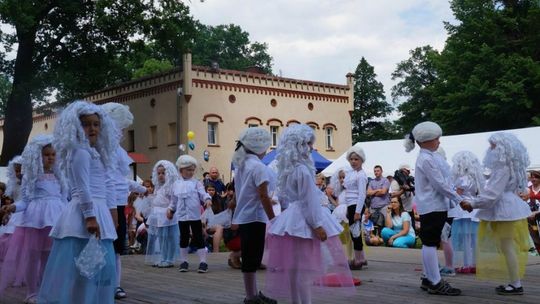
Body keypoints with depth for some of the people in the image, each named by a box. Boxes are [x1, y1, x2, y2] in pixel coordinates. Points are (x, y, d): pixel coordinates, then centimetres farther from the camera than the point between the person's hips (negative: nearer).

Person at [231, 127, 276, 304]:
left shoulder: (240, 165, 11)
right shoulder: (259, 167, -14)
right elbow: (263, 196, -18)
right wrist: (273, 220, -13)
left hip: (242, 218, 9)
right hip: (255, 218, -9)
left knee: (250, 259, 13)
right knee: (252, 260, -3)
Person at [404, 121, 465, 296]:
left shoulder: (431, 157, 14)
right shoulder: (426, 160, -17)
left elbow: (443, 181, 18)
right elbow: (440, 184, -20)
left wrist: (452, 201, 15)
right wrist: (459, 200, -15)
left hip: (436, 206, 10)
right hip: (432, 207, -10)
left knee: (430, 243, 13)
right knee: (430, 243, -6)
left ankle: (429, 279, 20)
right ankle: (436, 283, -3)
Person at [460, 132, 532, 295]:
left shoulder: (503, 168, -18)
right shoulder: (508, 166, 14)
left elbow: (492, 193, -22)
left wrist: (472, 204, -17)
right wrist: (475, 202, 15)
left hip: (505, 211, -10)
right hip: (508, 208, 10)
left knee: (507, 247, -6)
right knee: (510, 248, 13)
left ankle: (516, 285, -3)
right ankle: (514, 282, 17)